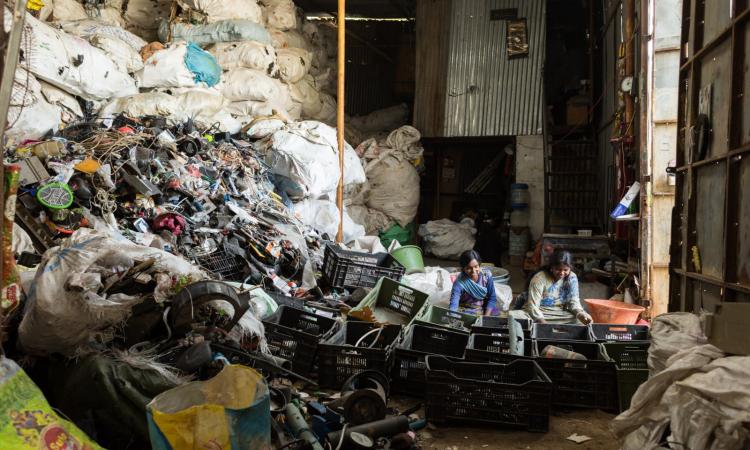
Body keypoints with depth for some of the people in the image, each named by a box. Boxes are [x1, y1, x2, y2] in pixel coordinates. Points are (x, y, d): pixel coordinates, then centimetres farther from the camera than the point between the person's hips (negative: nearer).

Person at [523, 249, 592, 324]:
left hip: (560, 314, 5)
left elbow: (573, 301, 1)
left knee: (586, 318, -18)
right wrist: (543, 323, -36)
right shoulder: (539, 279, -18)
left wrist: (580, 313, -22)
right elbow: (533, 306, -21)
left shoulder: (572, 278, -4)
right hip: (539, 313, -5)